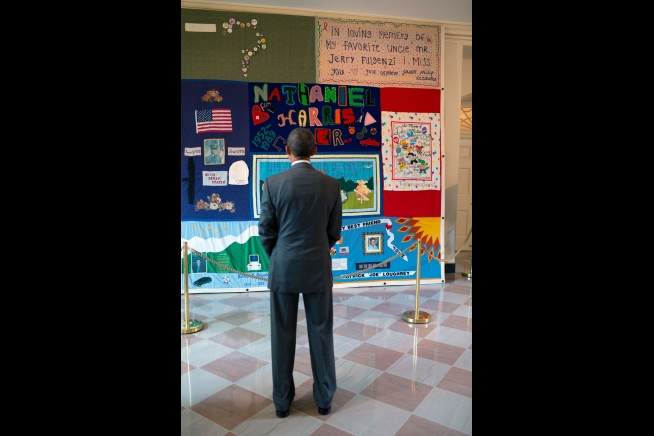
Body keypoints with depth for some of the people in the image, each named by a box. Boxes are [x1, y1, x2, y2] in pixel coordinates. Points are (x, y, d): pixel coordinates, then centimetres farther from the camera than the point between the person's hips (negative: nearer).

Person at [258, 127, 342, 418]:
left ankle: (282, 401, 26)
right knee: (321, 334, 13)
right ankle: (324, 399, 27)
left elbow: (266, 231, -3)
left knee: (282, 336, 11)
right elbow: (334, 231, 2)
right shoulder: (331, 184, -4)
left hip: (283, 270, -1)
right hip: (319, 269, 1)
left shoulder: (273, 183, -8)